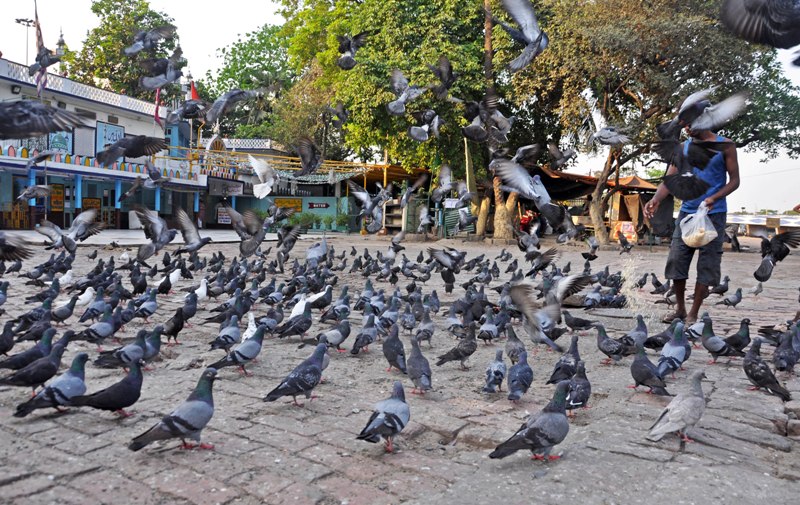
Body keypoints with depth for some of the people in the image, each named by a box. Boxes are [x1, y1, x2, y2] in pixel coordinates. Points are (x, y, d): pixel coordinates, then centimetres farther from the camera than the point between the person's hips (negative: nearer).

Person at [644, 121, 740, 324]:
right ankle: (680, 309, 14)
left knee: (706, 265, -1)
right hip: (687, 212, 4)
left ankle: (693, 314, 6)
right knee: (676, 260, 0)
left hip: (714, 214, -3)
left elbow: (734, 180, -1)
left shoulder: (725, 146, 0)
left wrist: (714, 197, -20)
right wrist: (656, 199, -21)